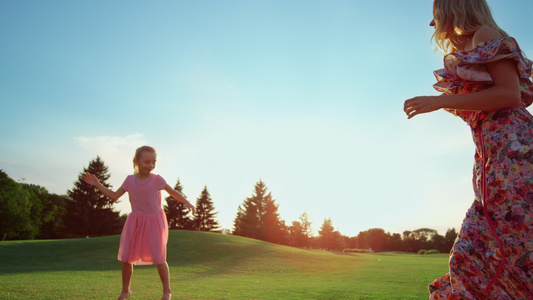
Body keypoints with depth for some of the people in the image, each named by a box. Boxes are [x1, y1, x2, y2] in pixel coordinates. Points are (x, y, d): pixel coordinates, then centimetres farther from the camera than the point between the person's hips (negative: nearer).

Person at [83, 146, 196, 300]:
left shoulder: (157, 180, -8)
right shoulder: (130, 180, 0)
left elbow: (173, 192, 2)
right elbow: (115, 196, 8)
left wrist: (188, 203, -8)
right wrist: (97, 184, 4)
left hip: (154, 221, -3)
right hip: (135, 222, 3)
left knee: (159, 259, -5)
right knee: (126, 258, 3)